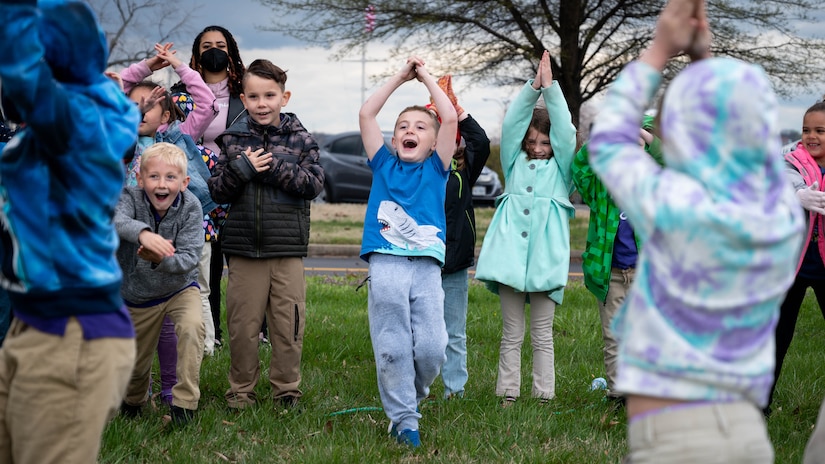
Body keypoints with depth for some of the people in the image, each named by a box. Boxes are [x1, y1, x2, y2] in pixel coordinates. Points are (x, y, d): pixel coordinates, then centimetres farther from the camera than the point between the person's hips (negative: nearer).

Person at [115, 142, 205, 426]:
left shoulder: (190, 206, -19)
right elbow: (117, 220, -44)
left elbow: (189, 258, -25)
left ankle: (184, 402, -20)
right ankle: (133, 402, 48)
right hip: (137, 294, 1)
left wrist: (162, 259, -46)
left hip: (180, 287, -1)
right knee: (135, 364, 13)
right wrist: (142, 232, -65)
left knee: (192, 326, -31)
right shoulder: (131, 196, -20)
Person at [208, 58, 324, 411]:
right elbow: (217, 190, 5)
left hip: (287, 249, -1)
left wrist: (272, 167, -15)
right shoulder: (233, 139, 7)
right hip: (243, 248, 1)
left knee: (288, 323, 3)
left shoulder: (300, 138, 3)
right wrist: (241, 168, -13)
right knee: (242, 324, 5)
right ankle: (241, 389, 18)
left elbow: (313, 184, -7)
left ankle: (287, 389, 16)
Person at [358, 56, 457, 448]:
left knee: (431, 348, -6)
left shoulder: (436, 168, 13)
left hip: (427, 268, 0)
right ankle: (403, 420, 4)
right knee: (392, 348, -3)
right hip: (386, 265, 0)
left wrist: (426, 77, 12)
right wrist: (401, 77, 14)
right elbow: (366, 114, 9)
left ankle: (412, 397, 20)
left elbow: (450, 118, 4)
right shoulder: (384, 166, 14)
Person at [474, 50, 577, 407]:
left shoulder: (560, 167, 12)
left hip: (545, 257, -1)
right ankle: (508, 394, 7)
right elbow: (511, 123, 7)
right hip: (511, 254, 1)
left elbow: (565, 130, 2)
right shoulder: (515, 162, 16)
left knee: (542, 334, 2)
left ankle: (544, 395, 4)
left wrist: (550, 86, -1)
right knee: (511, 334, 4)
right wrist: (533, 86, -2)